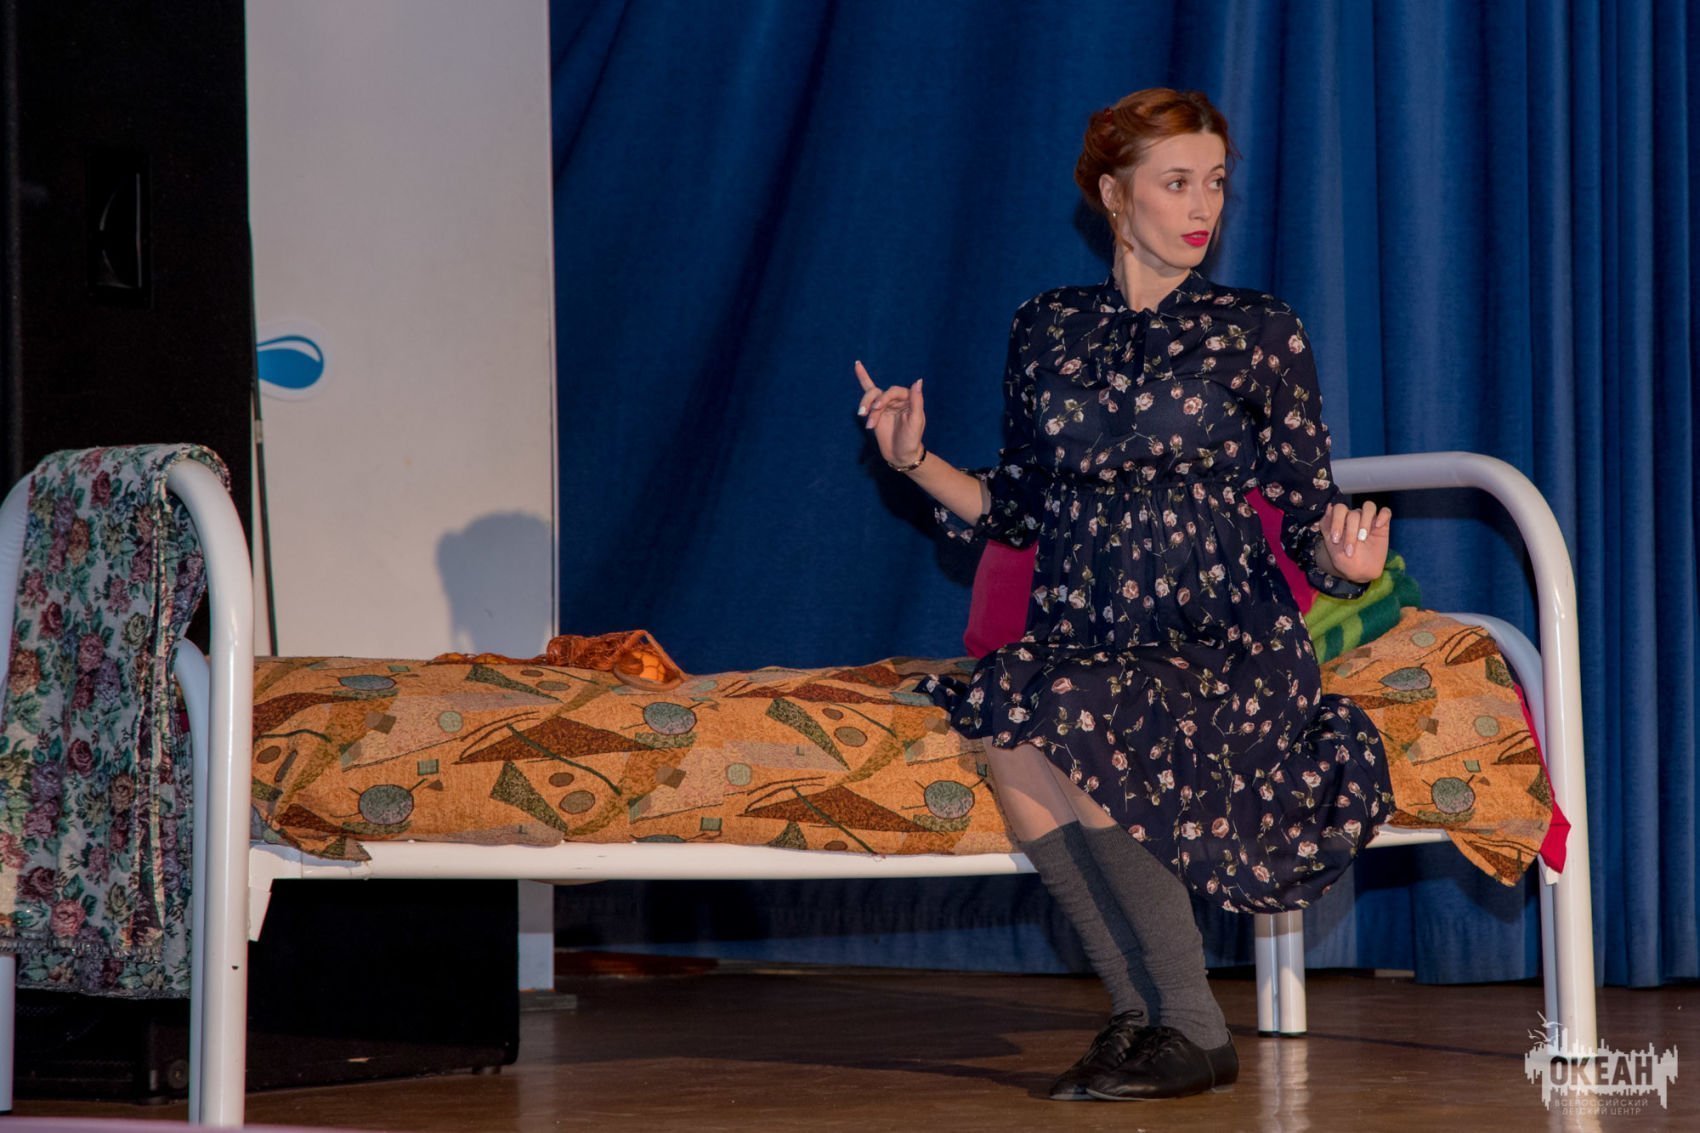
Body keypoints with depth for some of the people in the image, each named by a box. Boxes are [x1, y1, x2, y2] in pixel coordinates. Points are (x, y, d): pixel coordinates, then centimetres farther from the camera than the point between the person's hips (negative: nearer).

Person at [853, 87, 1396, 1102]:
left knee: (1045, 718, -32)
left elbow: (1305, 510, 4)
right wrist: (916, 461, 3)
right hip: (1077, 640, 3)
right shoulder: (1048, 330, 13)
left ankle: (1188, 1027, -21)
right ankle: (1154, 1018, -19)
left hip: (1224, 647, -3)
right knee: (1001, 719, -32)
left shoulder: (1258, 331, 5)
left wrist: (1342, 556, -18)